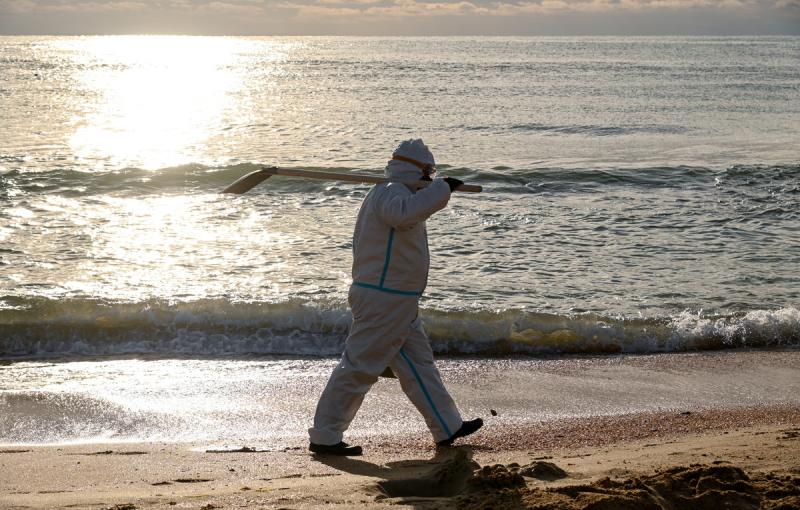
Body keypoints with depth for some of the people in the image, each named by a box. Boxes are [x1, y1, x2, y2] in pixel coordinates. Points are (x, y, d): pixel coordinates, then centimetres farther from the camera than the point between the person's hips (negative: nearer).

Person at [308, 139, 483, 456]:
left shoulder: (387, 193, 18)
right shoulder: (392, 192, -17)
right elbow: (403, 213, -42)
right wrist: (441, 188, -35)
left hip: (397, 304, 11)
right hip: (384, 301, -11)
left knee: (418, 363, 16)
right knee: (359, 367, -7)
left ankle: (448, 428, 24)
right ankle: (324, 437, -3)